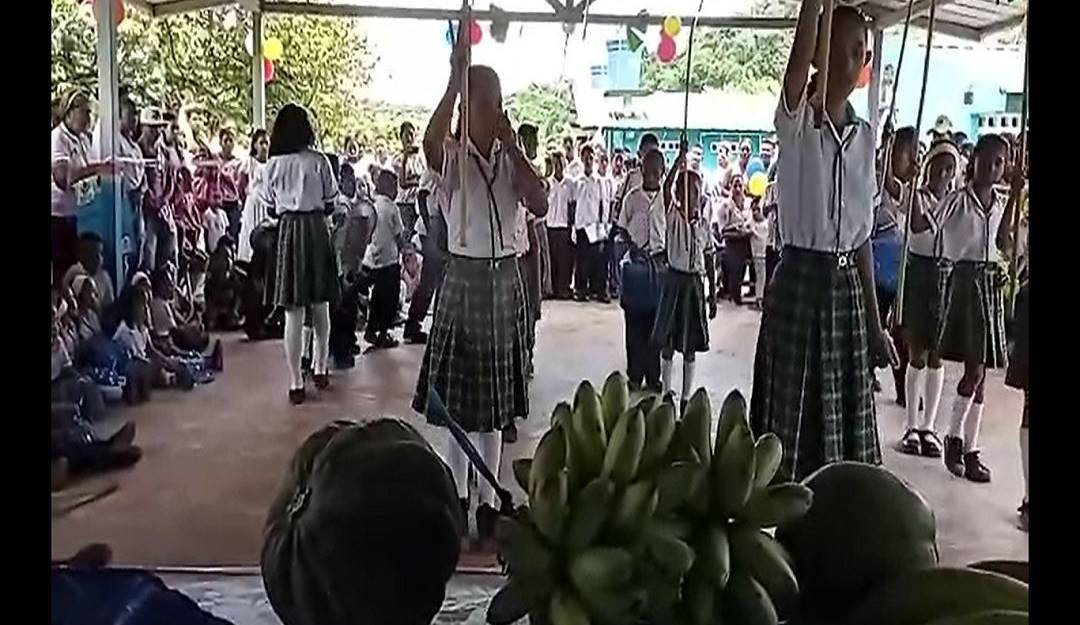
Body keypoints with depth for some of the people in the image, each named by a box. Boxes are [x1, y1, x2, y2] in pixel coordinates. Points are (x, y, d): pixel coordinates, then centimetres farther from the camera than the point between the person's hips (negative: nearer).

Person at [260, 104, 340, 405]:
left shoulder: (273, 164, -1)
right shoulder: (318, 161, -4)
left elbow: (270, 208, 5)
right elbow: (329, 204, 1)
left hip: (289, 231, 0)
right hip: (317, 229, 0)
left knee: (293, 312, 1)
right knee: (321, 307, 14)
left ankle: (296, 383, 3)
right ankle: (320, 369, 26)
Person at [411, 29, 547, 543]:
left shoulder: (512, 158, 7)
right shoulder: (451, 154, -6)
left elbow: (540, 206, -9)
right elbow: (429, 142, -32)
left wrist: (514, 148, -11)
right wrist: (455, 76, -31)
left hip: (505, 279, 4)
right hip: (464, 278, -4)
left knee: (496, 396, 10)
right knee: (459, 395, 2)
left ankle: (488, 501, 22)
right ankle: (456, 500, 15)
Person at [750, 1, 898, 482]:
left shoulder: (866, 136, 10)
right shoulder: (796, 120, -3)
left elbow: (862, 235, 11)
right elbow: (800, 52, -25)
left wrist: (875, 324, 12)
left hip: (846, 287, 5)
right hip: (799, 280, -5)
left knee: (843, 424, 10)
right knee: (790, 418, 0)